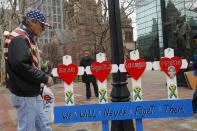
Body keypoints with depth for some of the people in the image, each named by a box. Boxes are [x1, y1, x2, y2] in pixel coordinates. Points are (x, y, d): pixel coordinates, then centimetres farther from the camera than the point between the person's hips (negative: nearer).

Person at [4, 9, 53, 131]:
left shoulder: (27, 38, 16)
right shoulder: (19, 37, -15)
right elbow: (21, 65, -27)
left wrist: (43, 76, 6)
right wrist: (44, 78, -18)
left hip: (33, 93, 10)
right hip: (25, 95, -10)